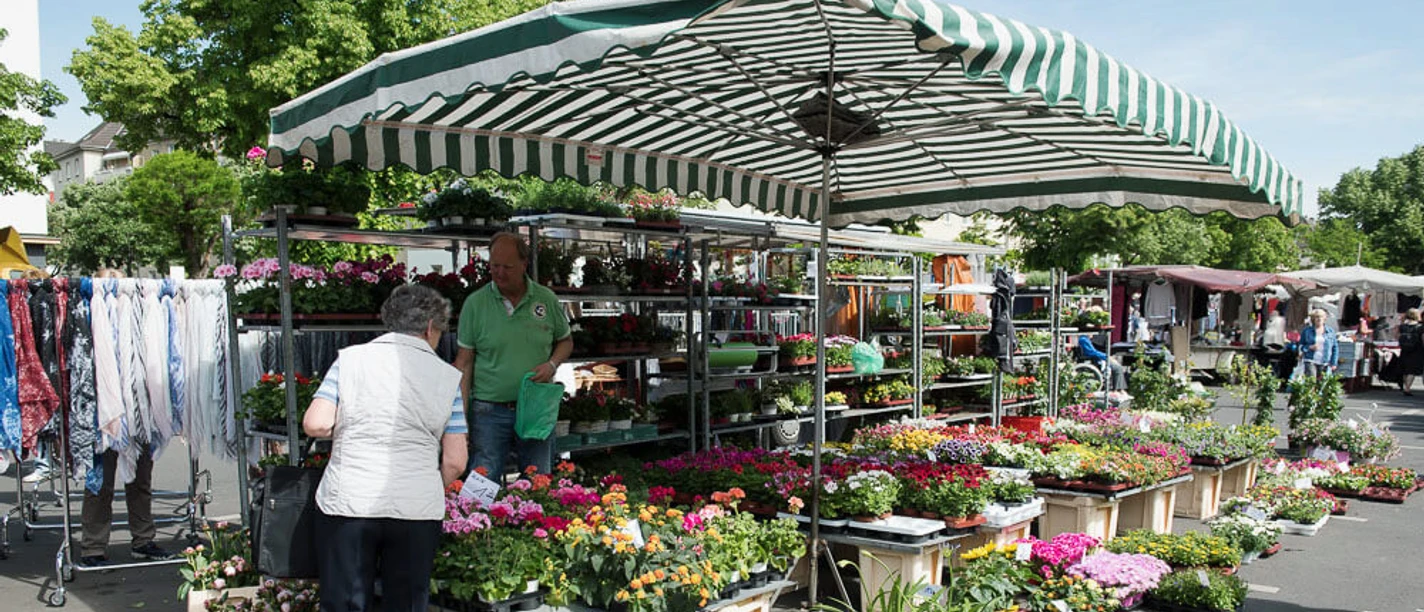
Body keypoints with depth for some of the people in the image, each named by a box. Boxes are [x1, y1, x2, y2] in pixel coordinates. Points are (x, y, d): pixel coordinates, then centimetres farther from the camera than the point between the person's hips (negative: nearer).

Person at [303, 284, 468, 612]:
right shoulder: (447, 376, 3)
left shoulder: (351, 359, 3)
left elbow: (315, 425, -6)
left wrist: (350, 430, 15)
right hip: (418, 511, 1)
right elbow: (455, 463, 1)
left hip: (348, 503, 0)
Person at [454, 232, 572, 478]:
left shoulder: (546, 299, 3)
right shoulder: (475, 303, -2)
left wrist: (552, 364, -6)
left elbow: (565, 341, 16)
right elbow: (464, 361, -1)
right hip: (489, 411, -1)